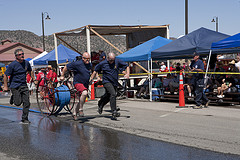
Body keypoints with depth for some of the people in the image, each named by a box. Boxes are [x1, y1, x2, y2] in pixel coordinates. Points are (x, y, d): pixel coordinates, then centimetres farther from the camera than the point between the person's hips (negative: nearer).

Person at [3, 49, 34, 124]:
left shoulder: (26, 63, 2)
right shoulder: (12, 65, -13)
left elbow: (30, 71, 22)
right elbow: (5, 75, -8)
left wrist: (34, 79, 19)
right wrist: (5, 86, -7)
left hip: (24, 85, 4)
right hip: (15, 86, -4)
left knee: (26, 103, -3)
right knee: (18, 103, -2)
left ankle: (24, 119, 8)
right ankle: (13, 98, 33)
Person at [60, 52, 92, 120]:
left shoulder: (90, 65, 4)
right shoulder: (77, 64, -16)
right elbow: (66, 67, -6)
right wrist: (62, 75, 2)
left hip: (85, 84, 7)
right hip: (78, 83, -7)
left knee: (82, 101, 12)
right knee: (84, 93, -35)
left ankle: (74, 113, 33)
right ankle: (80, 110, -20)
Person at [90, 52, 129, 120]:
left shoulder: (117, 61, -3)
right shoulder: (102, 63, -6)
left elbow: (126, 66, 5)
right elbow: (95, 70, 8)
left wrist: (127, 74, -10)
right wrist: (91, 78, 4)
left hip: (114, 82, 4)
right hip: (107, 82, -4)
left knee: (108, 96, 18)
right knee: (113, 94, -25)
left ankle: (100, 105, 48)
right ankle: (114, 112, -25)